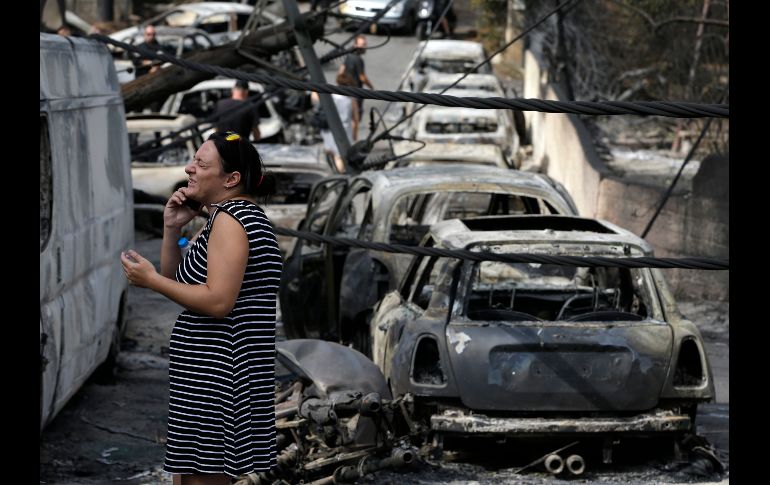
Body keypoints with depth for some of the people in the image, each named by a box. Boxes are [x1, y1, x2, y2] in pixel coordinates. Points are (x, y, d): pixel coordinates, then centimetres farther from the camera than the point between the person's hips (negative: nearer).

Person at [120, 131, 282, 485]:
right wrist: (172, 229, 5)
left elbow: (218, 302, -22)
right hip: (213, 376, 11)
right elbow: (178, 281, 19)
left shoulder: (230, 216, -14)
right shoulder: (226, 218, 19)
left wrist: (150, 280, -14)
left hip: (215, 377, -11)